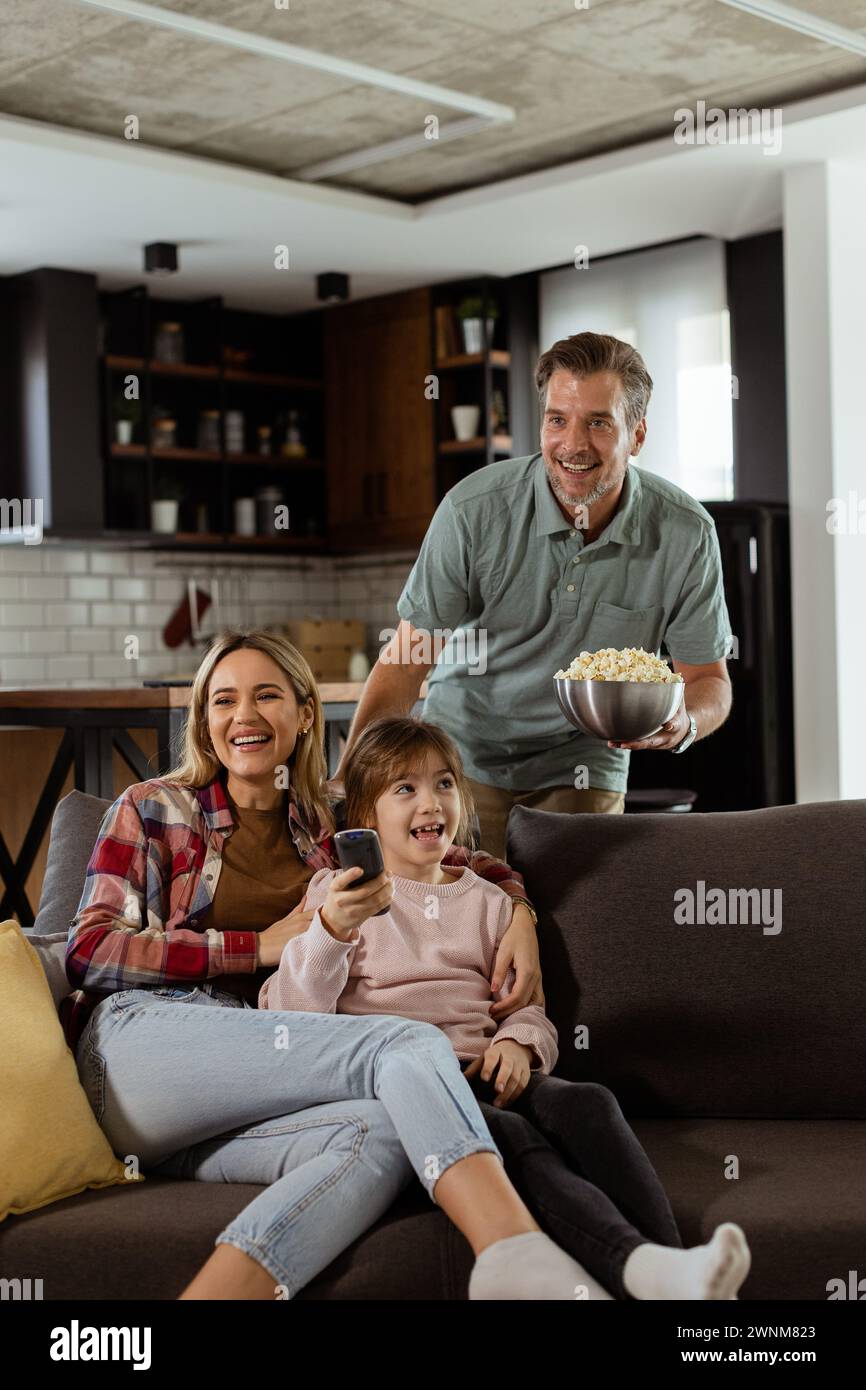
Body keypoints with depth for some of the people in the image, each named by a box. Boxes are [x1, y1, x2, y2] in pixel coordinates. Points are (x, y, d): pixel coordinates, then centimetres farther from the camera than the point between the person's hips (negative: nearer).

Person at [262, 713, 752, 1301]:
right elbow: (290, 1014, 1)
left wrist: (518, 1042, -4)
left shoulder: (486, 902, 25)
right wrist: (329, 932, -16)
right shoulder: (336, 894, 13)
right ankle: (640, 1264, -55)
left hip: (482, 1073, 4)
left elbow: (530, 1008, 20)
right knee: (519, 1144, -35)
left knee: (586, 1103, -30)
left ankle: (670, 1262, -44)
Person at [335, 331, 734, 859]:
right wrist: (347, 781, -26)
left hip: (584, 768, 1)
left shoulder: (686, 534, -15)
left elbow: (710, 679, -4)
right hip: (465, 753, -1)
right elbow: (408, 658, -15)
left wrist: (683, 724, -29)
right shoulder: (474, 509, -19)